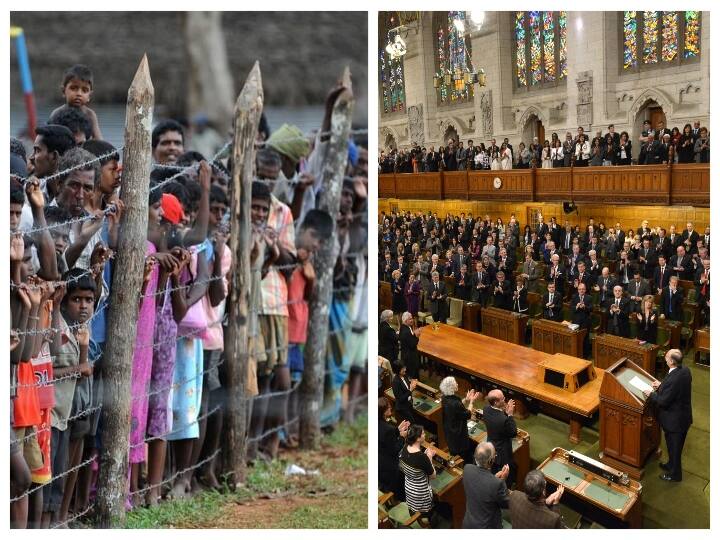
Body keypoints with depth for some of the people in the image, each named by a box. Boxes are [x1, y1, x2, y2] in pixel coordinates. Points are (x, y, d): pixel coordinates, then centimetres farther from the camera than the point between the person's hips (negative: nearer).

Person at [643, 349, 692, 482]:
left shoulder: (673, 379, -35)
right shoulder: (685, 370, -8)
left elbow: (663, 401, -26)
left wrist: (651, 394, -11)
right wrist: (662, 385, 6)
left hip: (675, 420, -8)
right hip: (683, 416, 8)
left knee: (674, 447, 14)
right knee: (675, 446, 29)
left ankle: (674, 475, 32)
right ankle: (672, 465, 49)